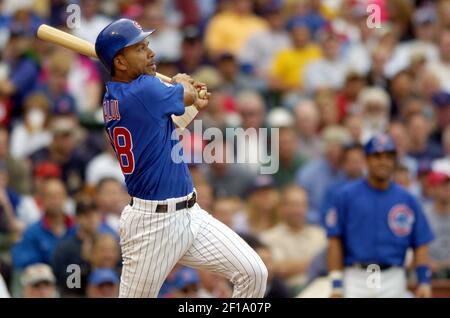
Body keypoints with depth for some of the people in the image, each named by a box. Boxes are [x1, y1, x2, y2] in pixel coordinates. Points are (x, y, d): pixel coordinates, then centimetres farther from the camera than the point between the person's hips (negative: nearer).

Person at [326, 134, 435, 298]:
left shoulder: (407, 200, 9)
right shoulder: (347, 195, 3)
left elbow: (420, 244, 9)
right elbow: (335, 240, 1)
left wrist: (424, 281, -3)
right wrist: (336, 284, -6)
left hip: (393, 279, 2)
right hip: (356, 278, -2)